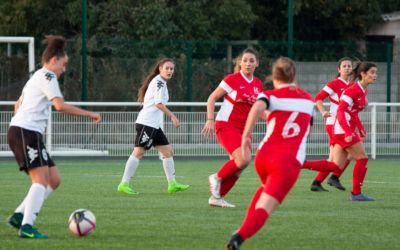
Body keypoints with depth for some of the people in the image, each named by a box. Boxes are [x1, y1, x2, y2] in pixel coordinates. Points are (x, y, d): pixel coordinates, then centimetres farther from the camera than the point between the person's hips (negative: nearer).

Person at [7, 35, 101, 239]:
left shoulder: (36, 77, 25)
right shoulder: (47, 76, -6)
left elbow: (18, 105, 35)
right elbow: (60, 105, -19)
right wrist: (89, 114, -14)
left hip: (19, 131, 10)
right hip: (26, 132, -10)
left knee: (54, 179, 7)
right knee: (41, 180, -16)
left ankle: (19, 216, 5)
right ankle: (26, 227, -24)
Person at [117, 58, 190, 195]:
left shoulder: (161, 82, 20)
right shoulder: (159, 82, -10)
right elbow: (159, 103, -18)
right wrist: (172, 116, -16)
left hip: (154, 125, 10)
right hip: (146, 123, -10)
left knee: (168, 151, 10)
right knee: (139, 152, -13)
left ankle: (172, 184, 13)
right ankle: (124, 184, -14)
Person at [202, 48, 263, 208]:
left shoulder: (258, 84, 8)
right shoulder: (232, 79, -10)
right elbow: (212, 98, -5)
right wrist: (210, 120, -14)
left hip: (243, 129, 7)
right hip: (226, 125, -7)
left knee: (237, 167, 2)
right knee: (243, 159, -25)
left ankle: (217, 197, 15)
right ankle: (217, 178, -1)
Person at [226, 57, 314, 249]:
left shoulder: (271, 96, 5)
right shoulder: (308, 100, 15)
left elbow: (257, 107, -19)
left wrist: (246, 134, -14)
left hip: (264, 156, 2)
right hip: (290, 161, -2)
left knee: (267, 189, 35)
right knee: (263, 209, -10)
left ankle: (245, 230, 26)